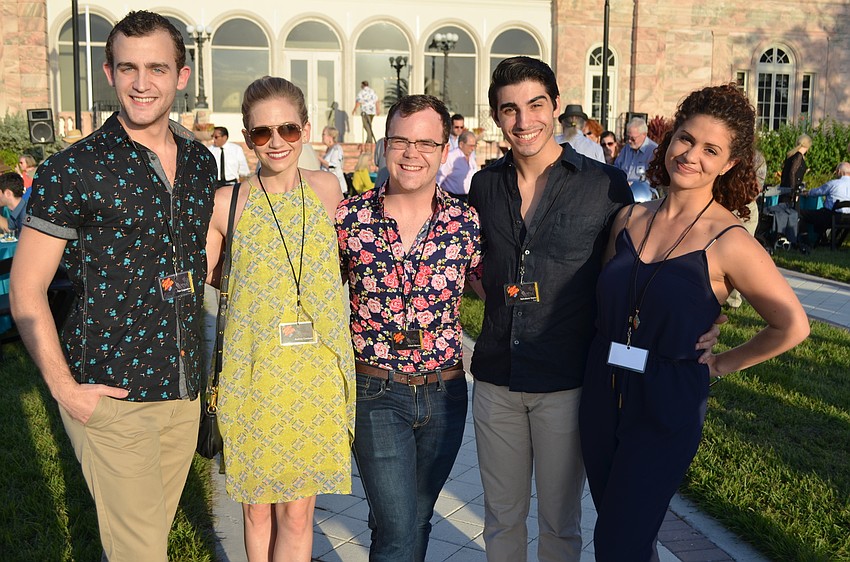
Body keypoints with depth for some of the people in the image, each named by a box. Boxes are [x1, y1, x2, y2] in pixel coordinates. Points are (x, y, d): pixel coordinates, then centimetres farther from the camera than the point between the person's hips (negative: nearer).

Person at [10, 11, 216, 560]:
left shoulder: (202, 163, 6)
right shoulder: (73, 171, -10)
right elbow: (27, 289, -6)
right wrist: (64, 387, -12)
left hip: (184, 392, 5)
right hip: (111, 395, -5)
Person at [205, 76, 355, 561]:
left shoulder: (328, 189, 2)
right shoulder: (227, 203, -4)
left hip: (317, 372, 1)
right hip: (251, 372, -1)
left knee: (298, 510, 6)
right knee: (257, 506, 13)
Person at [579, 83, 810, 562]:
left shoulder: (728, 241, -13)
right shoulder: (630, 218, 2)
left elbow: (792, 325, -7)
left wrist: (720, 365, -1)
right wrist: (609, 352, 7)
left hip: (666, 408, -5)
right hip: (604, 394, 5)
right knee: (614, 523, 19)